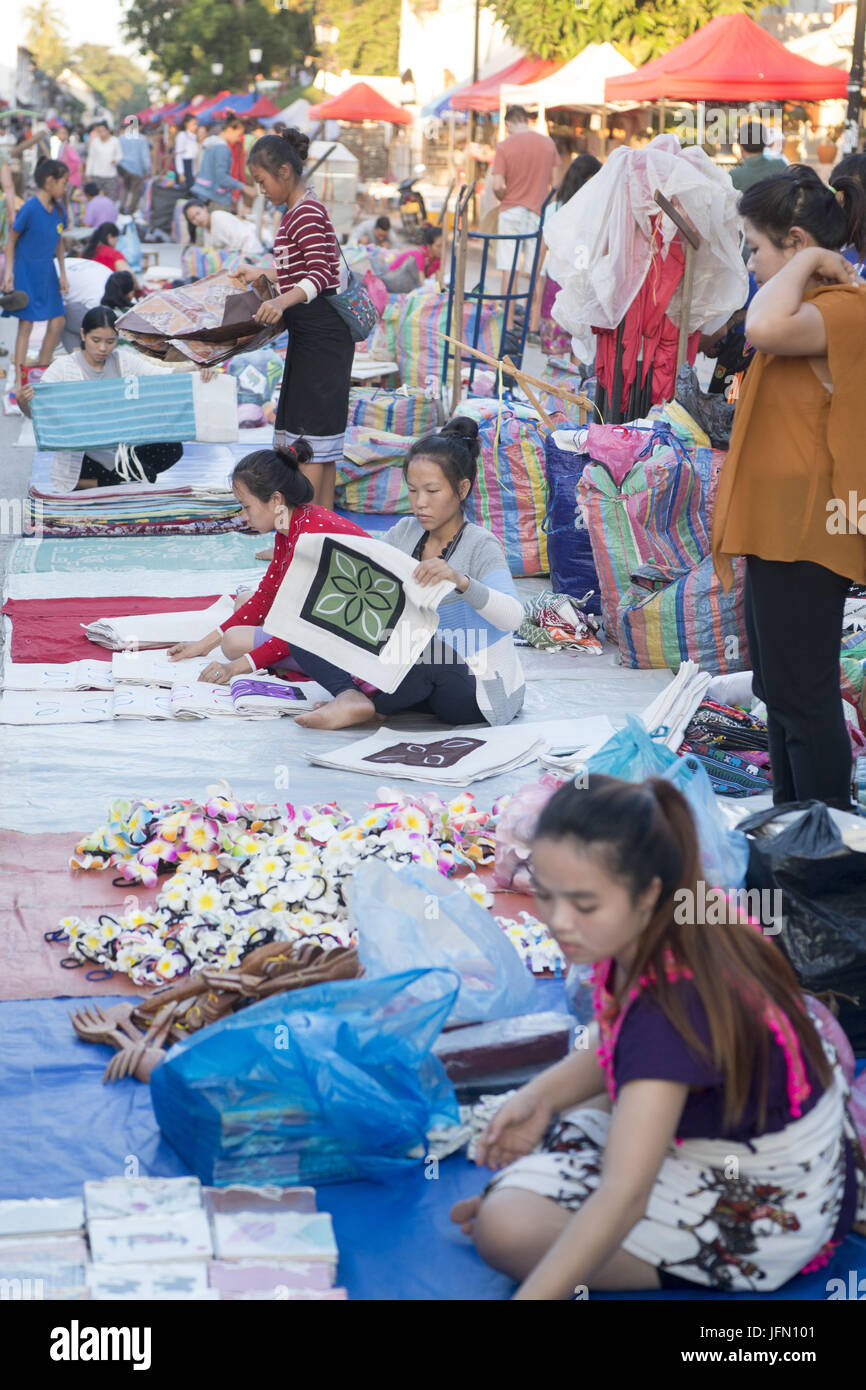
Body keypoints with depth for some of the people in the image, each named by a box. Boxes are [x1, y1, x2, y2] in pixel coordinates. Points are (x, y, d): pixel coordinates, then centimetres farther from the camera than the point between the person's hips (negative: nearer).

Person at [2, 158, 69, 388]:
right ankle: (19, 380, 1)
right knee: (26, 324, -4)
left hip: (47, 273, 7)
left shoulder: (58, 209, 4)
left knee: (58, 321, 6)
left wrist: (62, 274, 12)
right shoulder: (30, 209, -16)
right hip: (26, 272, -7)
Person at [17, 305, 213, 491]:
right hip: (79, 456, -7)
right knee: (145, 475, -24)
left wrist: (196, 369, -23)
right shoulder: (63, 368, -10)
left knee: (172, 449, -14)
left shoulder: (123, 361, 3)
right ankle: (77, 485, -3)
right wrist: (23, 401, -40)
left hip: (117, 450, 7)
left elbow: (166, 375, -3)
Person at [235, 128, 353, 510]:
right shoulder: (298, 212, 17)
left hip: (321, 331, -11)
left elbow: (321, 275, -27)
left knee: (312, 425, -10)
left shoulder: (307, 213, -15)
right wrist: (263, 273, 41)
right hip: (310, 333, 11)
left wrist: (282, 301, -42)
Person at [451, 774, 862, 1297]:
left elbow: (624, 1197, -43)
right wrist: (543, 1093, -6)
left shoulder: (672, 1008, -36)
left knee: (507, 1231, -19)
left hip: (765, 1220, -9)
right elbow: (616, 1043, 12)